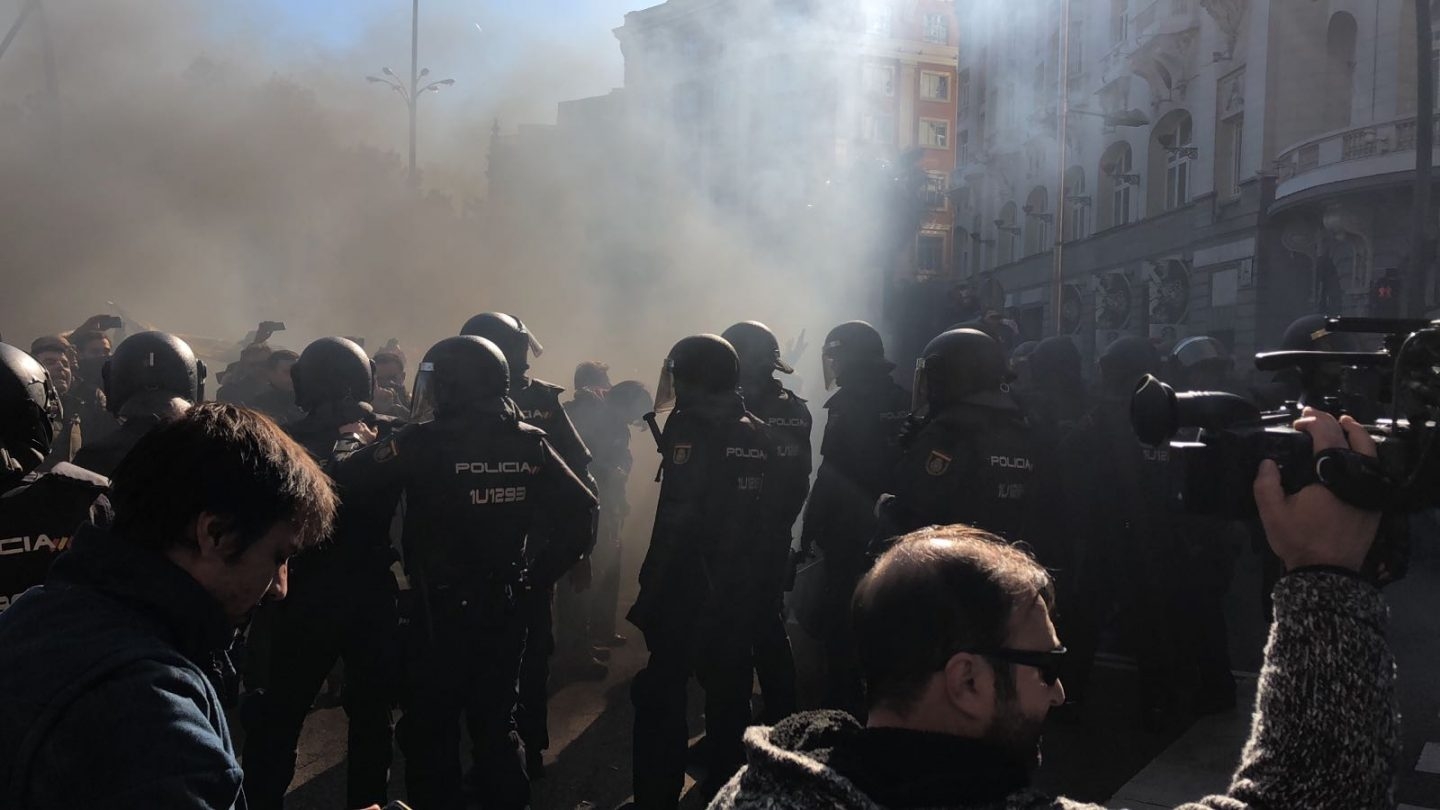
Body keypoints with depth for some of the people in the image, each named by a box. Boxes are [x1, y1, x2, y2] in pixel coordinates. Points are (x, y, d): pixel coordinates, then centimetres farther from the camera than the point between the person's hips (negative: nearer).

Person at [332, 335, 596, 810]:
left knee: (430, 732, 9)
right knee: (497, 725, 19)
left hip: (439, 614, -5)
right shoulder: (528, 443, -1)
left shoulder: (422, 443, -15)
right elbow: (580, 516, -3)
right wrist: (534, 576, 4)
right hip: (504, 609, 5)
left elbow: (342, 486, -18)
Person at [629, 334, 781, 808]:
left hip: (684, 589, -6)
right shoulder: (760, 435, 7)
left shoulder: (687, 427, -13)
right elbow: (774, 514, 7)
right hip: (740, 590, 7)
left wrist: (649, 595, -14)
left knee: (659, 698, 3)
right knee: (729, 697, 16)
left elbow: (676, 523, -19)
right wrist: (761, 577, 13)